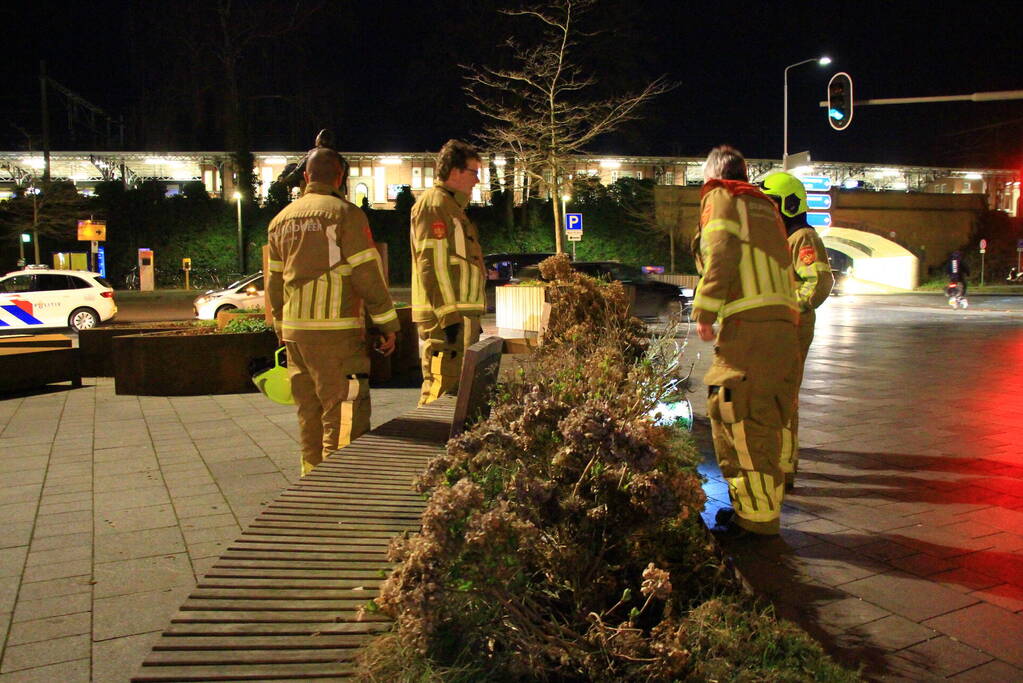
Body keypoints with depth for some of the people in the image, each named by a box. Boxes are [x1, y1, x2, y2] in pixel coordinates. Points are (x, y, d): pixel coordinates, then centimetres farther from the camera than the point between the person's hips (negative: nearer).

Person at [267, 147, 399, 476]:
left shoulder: (280, 220, 15)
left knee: (309, 411, 14)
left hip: (295, 330, 7)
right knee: (344, 413, -3)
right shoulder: (345, 213, -6)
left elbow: (275, 281, 19)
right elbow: (367, 274, -10)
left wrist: (282, 329, 27)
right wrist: (387, 325, -4)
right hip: (335, 329, -7)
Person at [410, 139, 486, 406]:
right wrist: (449, 316, -23)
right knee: (442, 389, -8)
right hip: (446, 317, -11)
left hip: (459, 315, 11)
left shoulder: (452, 206, 22)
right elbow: (432, 263, -19)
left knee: (455, 387, 16)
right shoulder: (434, 204, -11)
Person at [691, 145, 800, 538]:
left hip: (748, 322, -8)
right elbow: (780, 264, 22)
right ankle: (751, 504, 22)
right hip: (782, 319, 8)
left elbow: (721, 254, -10)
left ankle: (758, 516, -1)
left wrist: (704, 311, -8)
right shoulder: (765, 205, 29)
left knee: (744, 419, -5)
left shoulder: (719, 197, 6)